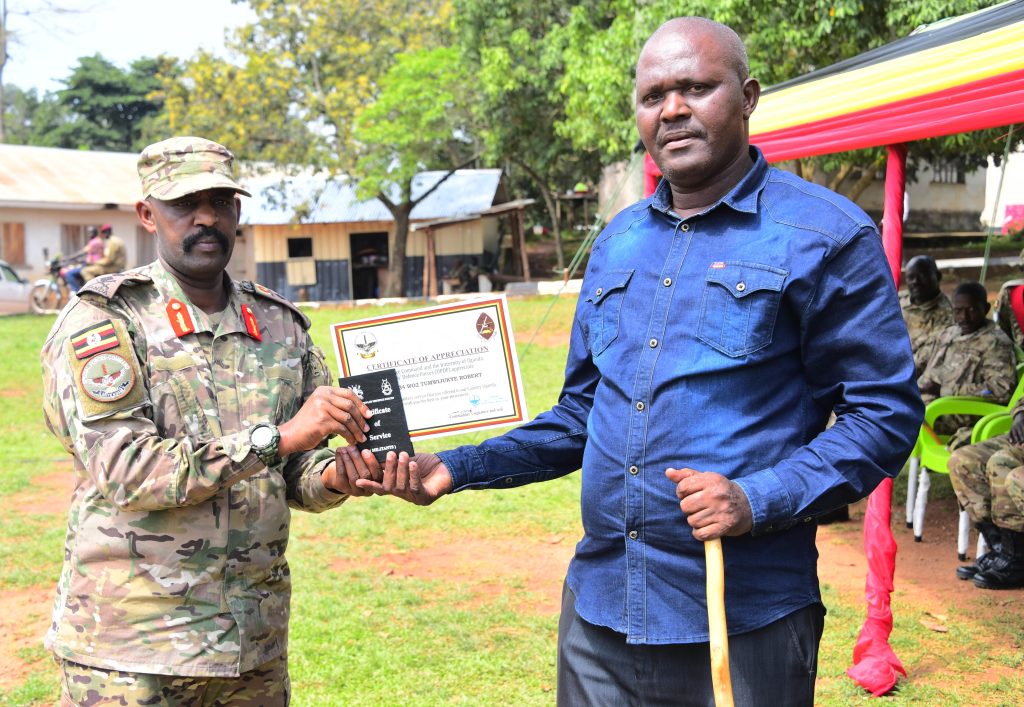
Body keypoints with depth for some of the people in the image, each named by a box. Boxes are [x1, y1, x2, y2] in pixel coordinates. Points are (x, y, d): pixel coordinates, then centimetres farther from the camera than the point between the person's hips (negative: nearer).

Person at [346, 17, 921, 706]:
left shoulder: (826, 235, -6)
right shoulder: (617, 242, 11)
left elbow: (886, 412, -7)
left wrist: (758, 501, -20)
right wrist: (457, 468, 5)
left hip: (744, 622, -5)